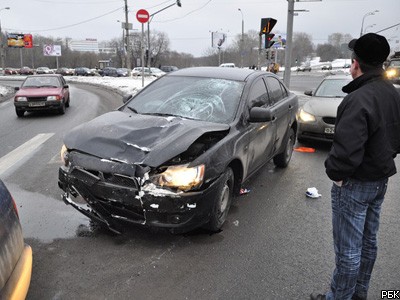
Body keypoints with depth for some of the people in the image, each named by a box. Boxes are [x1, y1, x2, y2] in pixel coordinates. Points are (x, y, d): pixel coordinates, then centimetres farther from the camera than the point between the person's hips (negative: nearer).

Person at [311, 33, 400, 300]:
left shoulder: (359, 99, -26)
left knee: (348, 249, 4)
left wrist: (335, 173, -15)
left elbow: (346, 149, -32)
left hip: (355, 184, -10)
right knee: (368, 241, 22)